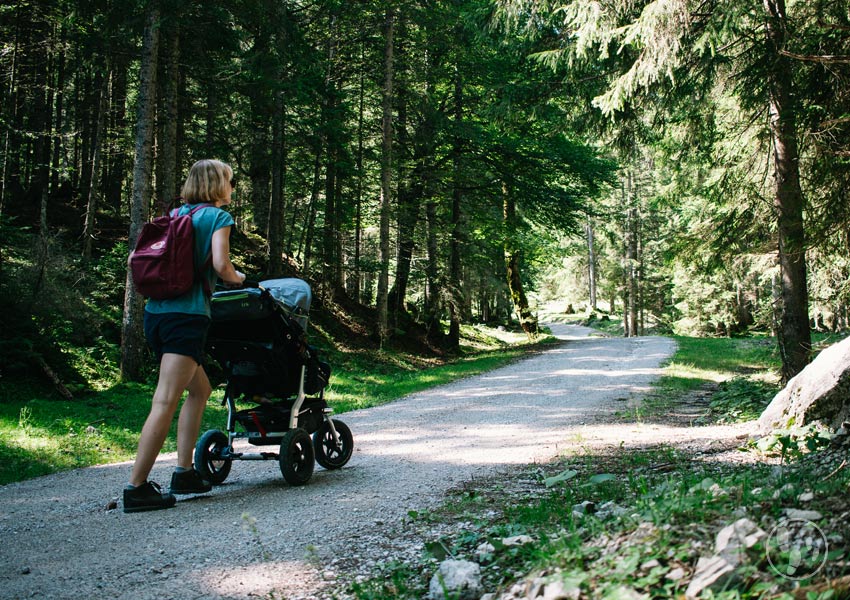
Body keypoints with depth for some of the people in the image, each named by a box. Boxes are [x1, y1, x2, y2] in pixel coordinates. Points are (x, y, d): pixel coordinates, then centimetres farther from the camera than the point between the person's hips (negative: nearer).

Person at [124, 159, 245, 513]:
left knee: (200, 390, 20)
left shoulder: (175, 215, 19)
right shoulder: (218, 216, 1)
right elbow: (220, 264, -11)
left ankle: (184, 472, 19)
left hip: (156, 312, 8)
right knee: (165, 401, -11)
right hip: (187, 316, -8)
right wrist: (237, 279, 9)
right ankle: (136, 488, -14)